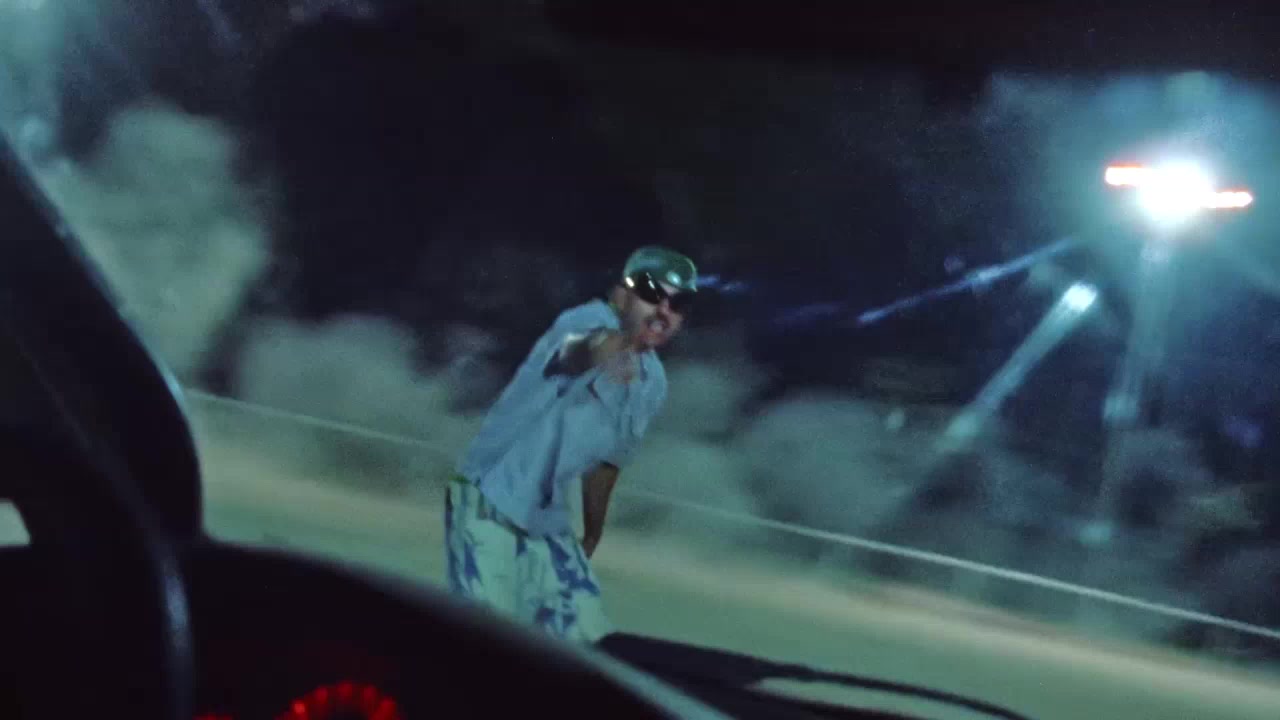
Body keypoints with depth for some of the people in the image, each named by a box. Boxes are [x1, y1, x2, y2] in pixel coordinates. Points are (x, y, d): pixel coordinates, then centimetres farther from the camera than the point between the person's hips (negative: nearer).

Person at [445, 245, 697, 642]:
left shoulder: (652, 384, 5)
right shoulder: (590, 321, -17)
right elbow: (580, 350, -44)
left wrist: (592, 535, 26)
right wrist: (603, 348, -67)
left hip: (549, 524, 8)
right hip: (489, 504, -7)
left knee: (589, 643, 6)